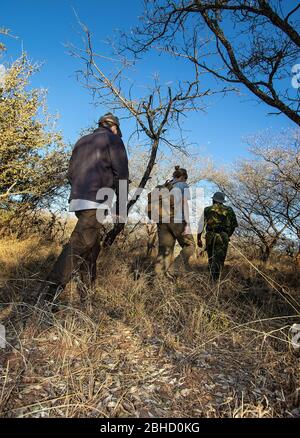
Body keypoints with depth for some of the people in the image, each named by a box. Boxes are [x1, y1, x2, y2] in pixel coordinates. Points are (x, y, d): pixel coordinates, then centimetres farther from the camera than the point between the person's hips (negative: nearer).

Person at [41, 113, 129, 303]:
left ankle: (89, 287, 19)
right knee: (78, 246, -13)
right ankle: (50, 295, -17)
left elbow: (71, 173, 22)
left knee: (92, 244, 16)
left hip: (78, 200, 8)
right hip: (96, 202, -8)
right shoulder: (113, 139, 5)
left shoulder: (81, 141, 24)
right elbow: (121, 173, -5)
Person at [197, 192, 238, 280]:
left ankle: (213, 278, 17)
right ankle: (215, 279, -12)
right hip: (223, 237, -1)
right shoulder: (229, 210, 12)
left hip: (210, 237, 1)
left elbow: (201, 224, 2)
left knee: (211, 259, 15)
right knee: (219, 260, -1)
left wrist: (199, 239, 5)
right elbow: (233, 225, 11)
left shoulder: (207, 209, 10)